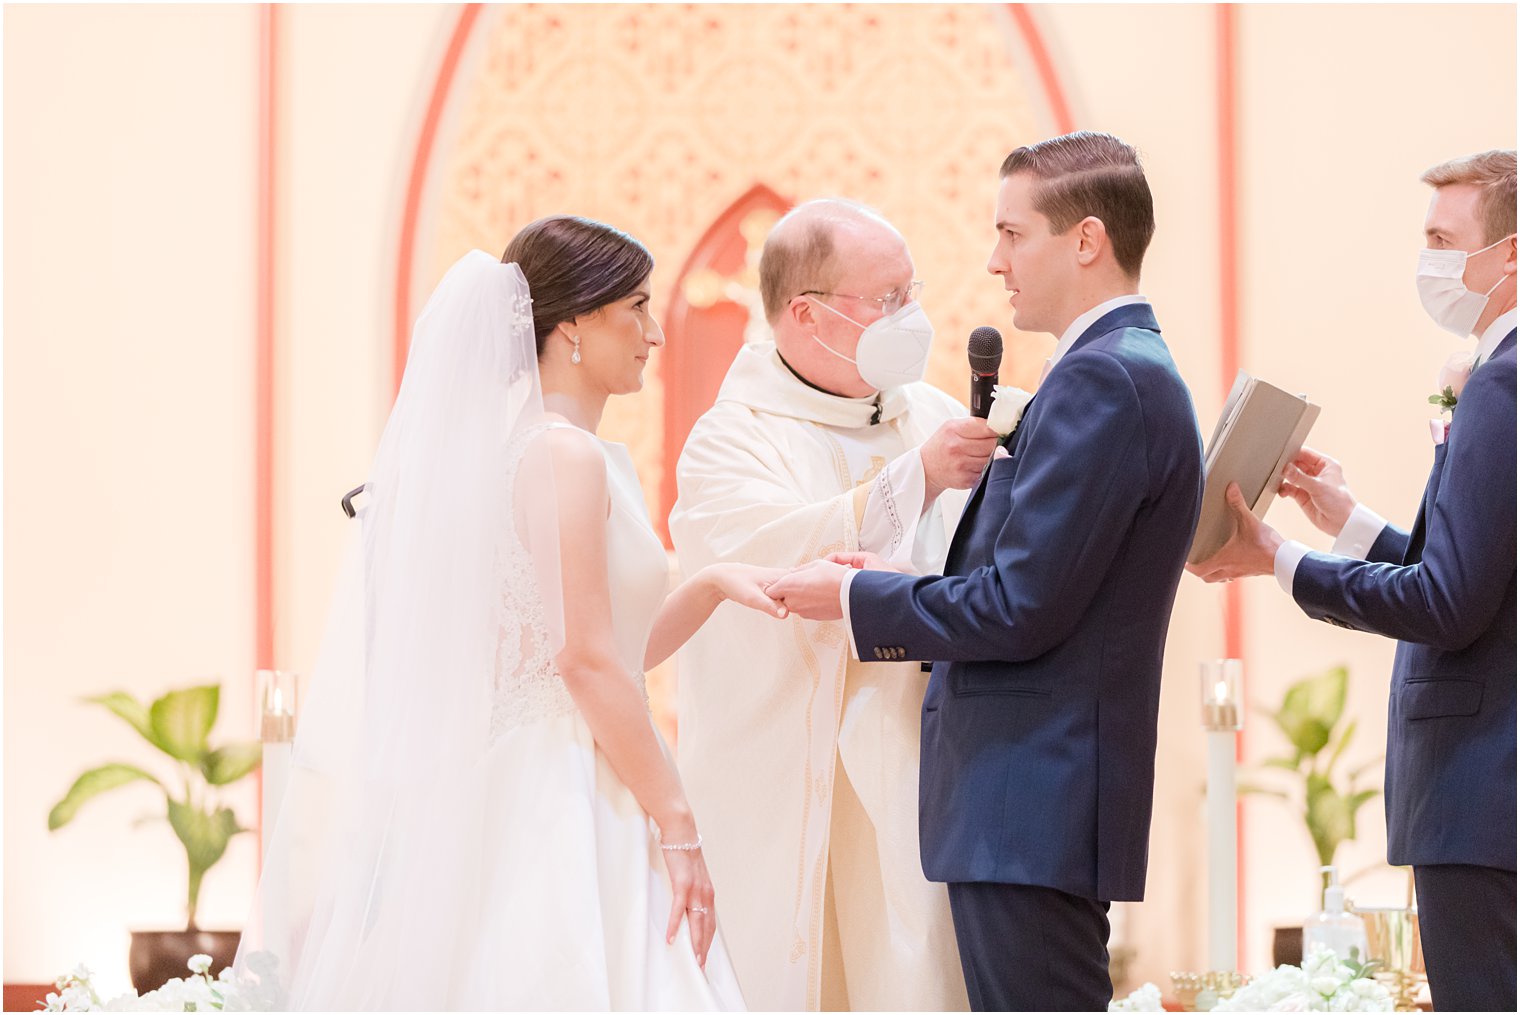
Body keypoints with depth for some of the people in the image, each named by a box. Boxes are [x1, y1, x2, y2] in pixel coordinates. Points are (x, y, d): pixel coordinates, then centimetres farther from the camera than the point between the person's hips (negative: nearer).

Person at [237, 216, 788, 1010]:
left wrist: (710, 586, 6)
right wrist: (677, 828, -16)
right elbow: (587, 660, -18)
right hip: (560, 805, -9)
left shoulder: (514, 441, 15)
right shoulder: (563, 454, -13)